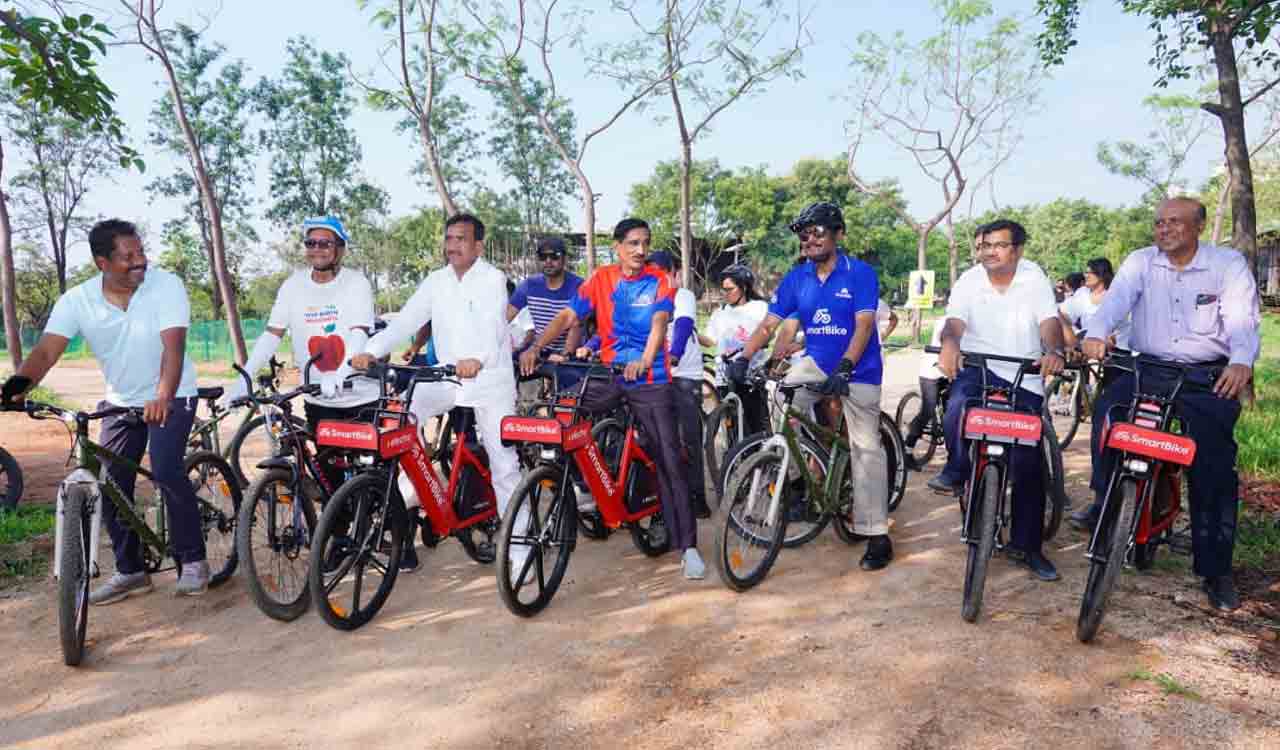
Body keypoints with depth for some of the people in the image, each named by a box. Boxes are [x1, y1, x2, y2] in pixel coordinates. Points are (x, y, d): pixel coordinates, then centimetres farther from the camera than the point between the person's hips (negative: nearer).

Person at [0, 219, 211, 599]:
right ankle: (130, 571, 19)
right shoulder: (76, 300, -10)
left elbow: (173, 346, -29)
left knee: (166, 471, -22)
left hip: (171, 397, -4)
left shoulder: (166, 285, -19)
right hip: (121, 401, 4)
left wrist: (163, 397, -45)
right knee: (110, 485, 3)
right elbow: (46, 352, -19)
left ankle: (193, 559, -4)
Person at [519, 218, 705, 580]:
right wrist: (535, 347, -20)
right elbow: (567, 316, -4)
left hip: (650, 379, -2)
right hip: (608, 374, 2)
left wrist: (644, 360, -37)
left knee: (670, 461, -4)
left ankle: (687, 545, 3)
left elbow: (659, 323, -17)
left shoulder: (659, 281, -1)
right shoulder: (600, 278, 4)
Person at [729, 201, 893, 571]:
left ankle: (877, 536, 1)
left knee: (865, 447, -5)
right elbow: (769, 324, -4)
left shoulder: (861, 273, -12)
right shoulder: (796, 278, 0)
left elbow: (864, 324, -21)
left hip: (857, 370, -4)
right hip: (817, 362, 4)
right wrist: (743, 358, -18)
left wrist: (844, 368, -35)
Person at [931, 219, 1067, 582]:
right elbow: (955, 321, -14)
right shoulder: (968, 280, 0)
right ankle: (956, 468, -7)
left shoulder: (1035, 278, 1)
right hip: (978, 368, -1)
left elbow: (1049, 321, -12)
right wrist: (950, 343, -38)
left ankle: (1028, 546, 15)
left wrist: (1054, 352, -34)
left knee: (1028, 463, 1)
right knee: (959, 403, -37)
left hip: (1025, 379, 1)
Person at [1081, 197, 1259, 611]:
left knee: (1214, 464, -9)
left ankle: (1215, 569, 2)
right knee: (1108, 409, -29)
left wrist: (1241, 362, -32)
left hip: (1208, 376, -1)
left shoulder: (1229, 264, 2)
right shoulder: (1140, 261, 6)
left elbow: (1242, 320, -10)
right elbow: (1116, 300, -12)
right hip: (1146, 368, 2)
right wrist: (1096, 333, -35)